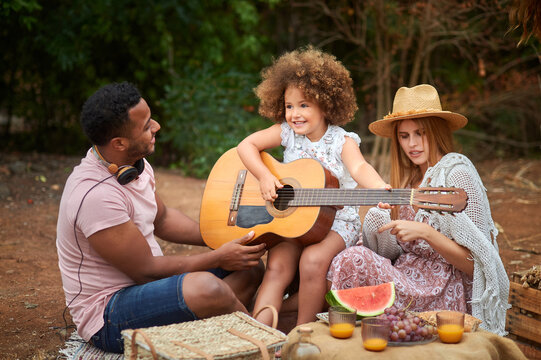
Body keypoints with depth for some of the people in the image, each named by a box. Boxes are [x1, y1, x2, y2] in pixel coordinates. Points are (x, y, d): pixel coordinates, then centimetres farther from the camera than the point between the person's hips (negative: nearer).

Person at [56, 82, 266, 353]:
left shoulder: (136, 165, 1)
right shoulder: (96, 195, -28)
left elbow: (162, 219, 17)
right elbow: (147, 270, -22)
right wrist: (219, 257, -13)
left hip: (141, 283, 10)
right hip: (108, 317, -10)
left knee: (250, 267, 6)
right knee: (205, 287, -35)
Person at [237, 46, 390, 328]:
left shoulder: (342, 141, -9)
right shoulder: (286, 133, 1)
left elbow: (359, 167, -27)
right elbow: (246, 145, 0)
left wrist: (379, 187, -50)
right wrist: (264, 176, -16)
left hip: (336, 222, -3)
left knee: (312, 260, -28)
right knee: (277, 267, -21)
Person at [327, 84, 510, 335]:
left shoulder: (457, 174, -10)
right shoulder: (411, 178, 12)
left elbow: (474, 263, -13)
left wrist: (426, 233, -25)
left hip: (445, 295, -7)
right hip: (409, 280, 7)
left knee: (355, 259, -25)